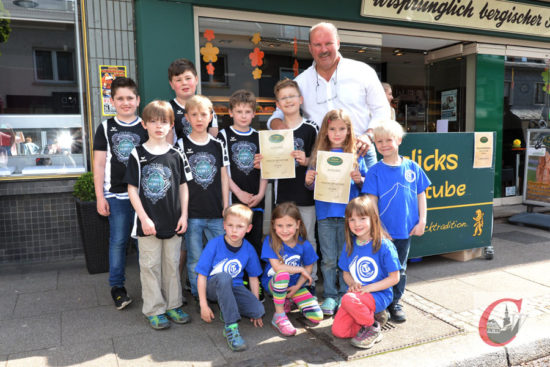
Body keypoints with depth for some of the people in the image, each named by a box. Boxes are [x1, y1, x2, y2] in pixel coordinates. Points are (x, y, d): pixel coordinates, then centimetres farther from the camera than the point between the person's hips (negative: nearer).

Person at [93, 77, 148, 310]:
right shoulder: (105, 128, 5)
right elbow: (99, 164, 4)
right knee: (117, 241, 4)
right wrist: (100, 197, -1)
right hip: (117, 195, 0)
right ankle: (117, 287, 18)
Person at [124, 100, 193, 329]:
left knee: (172, 265, 12)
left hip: (173, 222, 2)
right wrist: (144, 218, -10)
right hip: (148, 222, -2)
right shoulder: (138, 155, -3)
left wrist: (184, 215, 0)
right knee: (150, 266, 6)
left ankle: (173, 305, 26)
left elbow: (183, 187, 7)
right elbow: (132, 189, -4)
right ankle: (155, 310, 18)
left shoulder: (176, 155, 4)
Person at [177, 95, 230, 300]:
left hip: (216, 213, 3)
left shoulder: (218, 145, 7)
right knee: (195, 259, 7)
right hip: (192, 213, -2)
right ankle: (198, 295, 24)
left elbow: (223, 178, 9)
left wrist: (226, 207, 6)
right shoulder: (181, 145, -1)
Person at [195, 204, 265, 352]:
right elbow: (202, 276, -12)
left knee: (258, 310, -22)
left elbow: (253, 278, 7)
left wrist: (256, 302, 3)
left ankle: (227, 306, 7)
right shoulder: (214, 244, -15)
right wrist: (204, 305, -15)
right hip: (213, 286, -3)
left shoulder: (249, 249, -5)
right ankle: (231, 327, -32)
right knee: (224, 277, -39)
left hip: (234, 287, 3)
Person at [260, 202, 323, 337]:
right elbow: (277, 267, -24)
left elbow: (308, 267, 0)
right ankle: (279, 316, -21)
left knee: (317, 317, -11)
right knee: (283, 274, -40)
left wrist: (297, 286, -12)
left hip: (295, 284, 3)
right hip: (272, 283, -3)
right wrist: (300, 270, -16)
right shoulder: (270, 241, -18)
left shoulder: (304, 245, -9)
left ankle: (289, 300, 16)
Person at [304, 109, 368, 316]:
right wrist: (308, 180, -13)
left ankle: (345, 295, 21)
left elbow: (366, 184, 7)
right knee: (329, 259, 7)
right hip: (325, 212, 1)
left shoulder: (356, 155, 5)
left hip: (349, 212, 0)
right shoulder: (319, 154, 6)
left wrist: (359, 179, -14)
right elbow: (312, 185, 8)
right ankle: (330, 296, 19)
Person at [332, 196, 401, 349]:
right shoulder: (350, 245, 4)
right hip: (356, 294, 6)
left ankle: (372, 327, -6)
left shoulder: (384, 246, -13)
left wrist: (369, 288, -18)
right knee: (338, 331, -9)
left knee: (348, 299, -35)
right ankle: (372, 315, 14)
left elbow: (394, 278, -11)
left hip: (379, 295, -6)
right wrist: (352, 283, -9)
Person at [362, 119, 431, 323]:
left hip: (405, 230, 3)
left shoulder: (412, 167, 0)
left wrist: (421, 221, 2)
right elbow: (371, 201, -7)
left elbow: (421, 195, 7)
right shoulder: (375, 171, -6)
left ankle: (395, 302, 32)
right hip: (382, 231, -2)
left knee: (400, 269, 15)